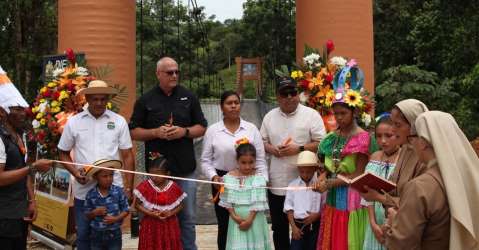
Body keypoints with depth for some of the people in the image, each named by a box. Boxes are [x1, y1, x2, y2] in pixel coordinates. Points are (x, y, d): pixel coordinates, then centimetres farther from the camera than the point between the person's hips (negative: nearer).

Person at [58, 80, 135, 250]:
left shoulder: (119, 121, 2)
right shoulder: (73, 122, 3)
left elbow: (127, 156, 4)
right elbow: (64, 153, 11)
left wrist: (129, 187, 1)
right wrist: (75, 173, -7)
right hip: (83, 191, 1)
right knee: (83, 236, 10)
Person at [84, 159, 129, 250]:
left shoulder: (118, 191, -10)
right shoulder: (91, 194, -8)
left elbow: (126, 210, -3)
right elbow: (87, 215, 0)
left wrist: (116, 218, -18)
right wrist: (95, 212, -20)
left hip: (114, 233, -1)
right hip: (97, 234, 1)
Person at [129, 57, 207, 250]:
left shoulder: (189, 98, 6)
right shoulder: (145, 100, 3)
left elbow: (202, 128, 8)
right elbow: (134, 132, 4)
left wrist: (184, 131, -11)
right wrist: (156, 132, -12)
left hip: (185, 168, 1)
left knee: (188, 217, 7)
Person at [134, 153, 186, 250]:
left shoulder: (174, 187, -6)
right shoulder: (145, 186, -9)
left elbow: (180, 205, 3)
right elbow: (137, 204, -4)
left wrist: (170, 213, -16)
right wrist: (150, 213, -17)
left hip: (169, 226, 1)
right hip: (150, 226, -1)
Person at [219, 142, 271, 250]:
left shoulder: (258, 178, -9)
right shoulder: (229, 178, -2)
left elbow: (258, 202, -10)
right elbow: (227, 200, 0)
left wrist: (250, 219, -14)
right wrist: (234, 216, -10)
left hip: (254, 219, -1)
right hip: (236, 219, 1)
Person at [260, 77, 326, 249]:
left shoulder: (311, 114, -4)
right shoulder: (270, 117, 9)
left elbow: (321, 143, -6)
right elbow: (262, 142, 15)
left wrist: (299, 149, -17)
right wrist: (272, 149, -6)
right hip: (277, 183, 4)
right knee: (279, 228, 15)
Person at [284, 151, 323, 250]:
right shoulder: (292, 185, 4)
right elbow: (289, 207, 4)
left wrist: (317, 215, -15)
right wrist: (293, 226, -4)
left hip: (315, 225, -1)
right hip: (298, 225, 1)